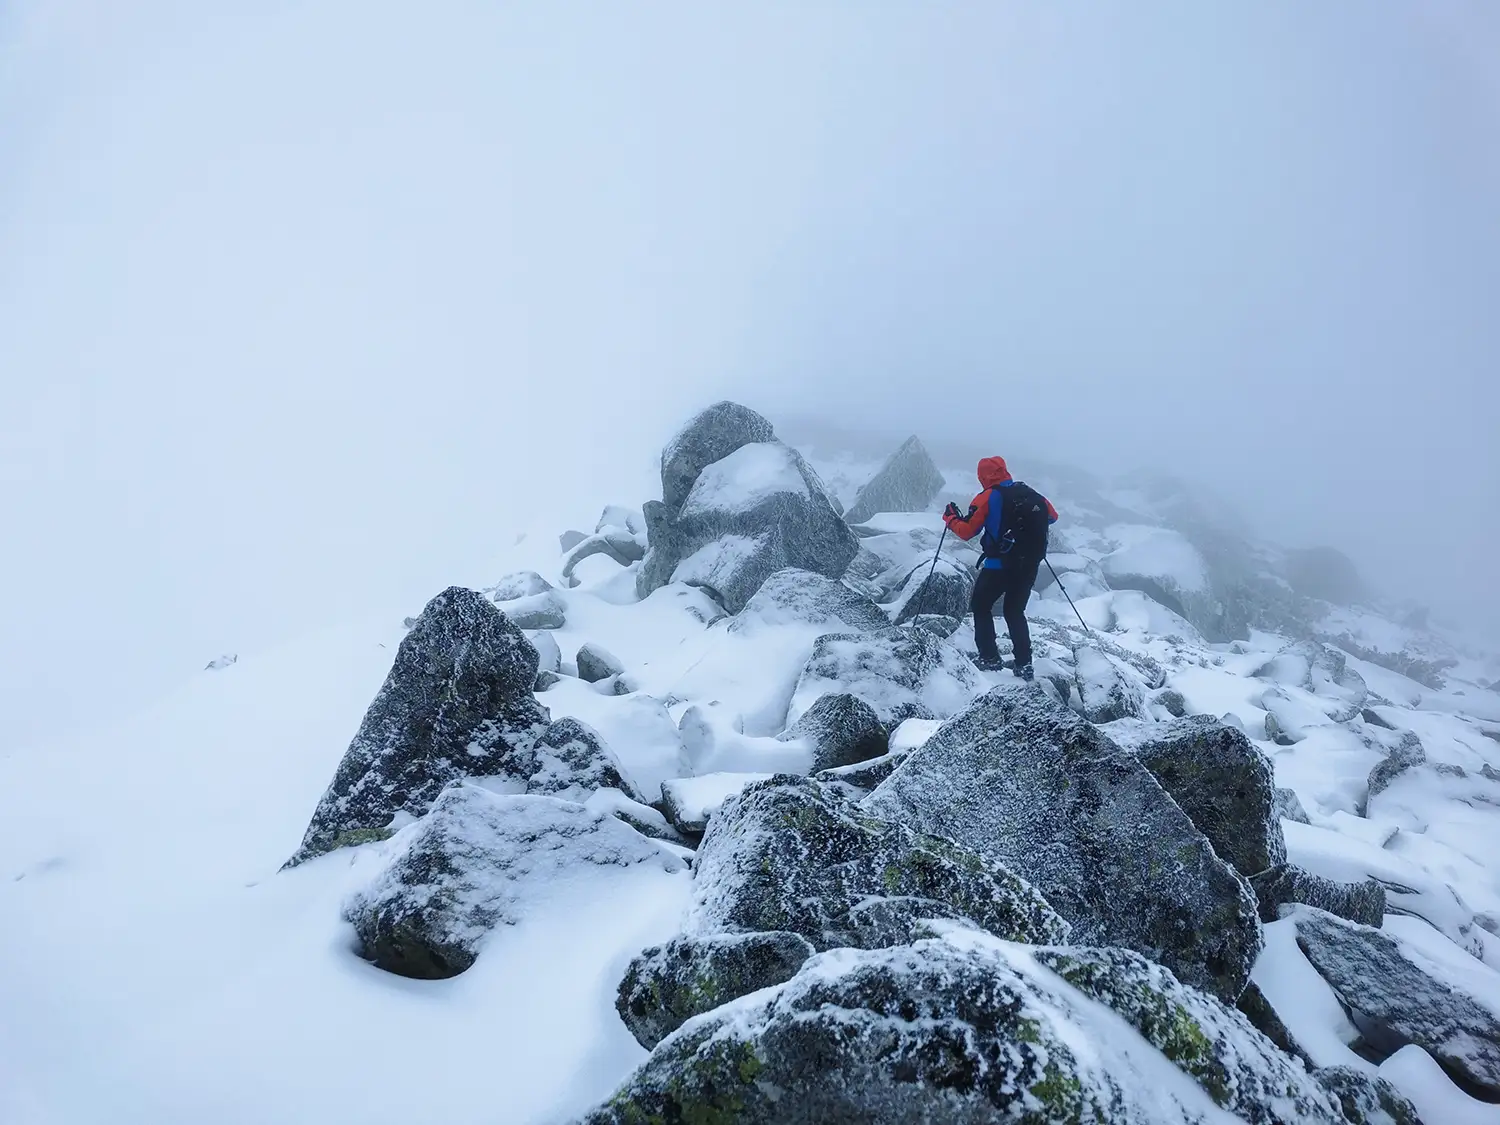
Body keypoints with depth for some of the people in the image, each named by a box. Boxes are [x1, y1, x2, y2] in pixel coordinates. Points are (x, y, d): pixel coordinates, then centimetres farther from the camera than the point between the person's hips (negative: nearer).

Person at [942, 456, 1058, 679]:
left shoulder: (988, 497, -9)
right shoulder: (1031, 493, 5)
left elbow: (966, 531, -9)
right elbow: (1052, 516, 20)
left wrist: (950, 518, 9)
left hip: (999, 566, -5)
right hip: (1029, 566, 5)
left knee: (981, 607, 17)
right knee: (1015, 612, 22)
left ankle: (990, 660, 10)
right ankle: (1024, 665, 15)